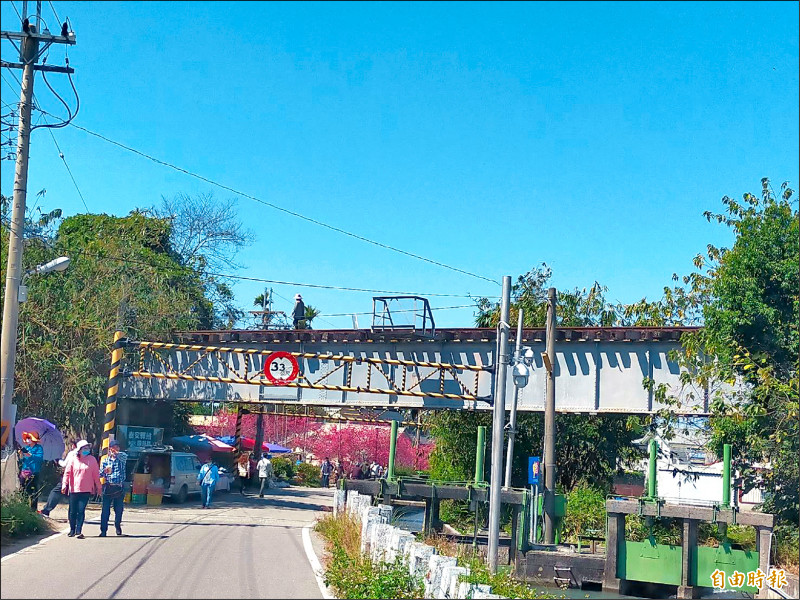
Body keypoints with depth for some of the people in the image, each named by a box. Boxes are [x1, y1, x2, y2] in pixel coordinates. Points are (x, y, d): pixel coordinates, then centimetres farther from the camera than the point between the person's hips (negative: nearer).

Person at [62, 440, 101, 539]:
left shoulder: (92, 459, 4)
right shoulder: (73, 460, 4)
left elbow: (96, 474, 8)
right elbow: (67, 473, 4)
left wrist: (99, 487, 10)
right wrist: (64, 484, -6)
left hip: (86, 490, -1)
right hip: (74, 489, 1)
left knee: (81, 511, -8)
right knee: (72, 511, 7)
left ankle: (78, 531, -6)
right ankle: (72, 529, 23)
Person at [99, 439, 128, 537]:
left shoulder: (121, 458, 6)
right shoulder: (105, 460, 11)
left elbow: (124, 456, -19)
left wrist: (116, 454, -39)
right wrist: (105, 471, -13)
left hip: (119, 487, 0)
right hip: (108, 487, 0)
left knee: (119, 509, 7)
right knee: (105, 510, -5)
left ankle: (118, 526, 29)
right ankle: (103, 530, -2)